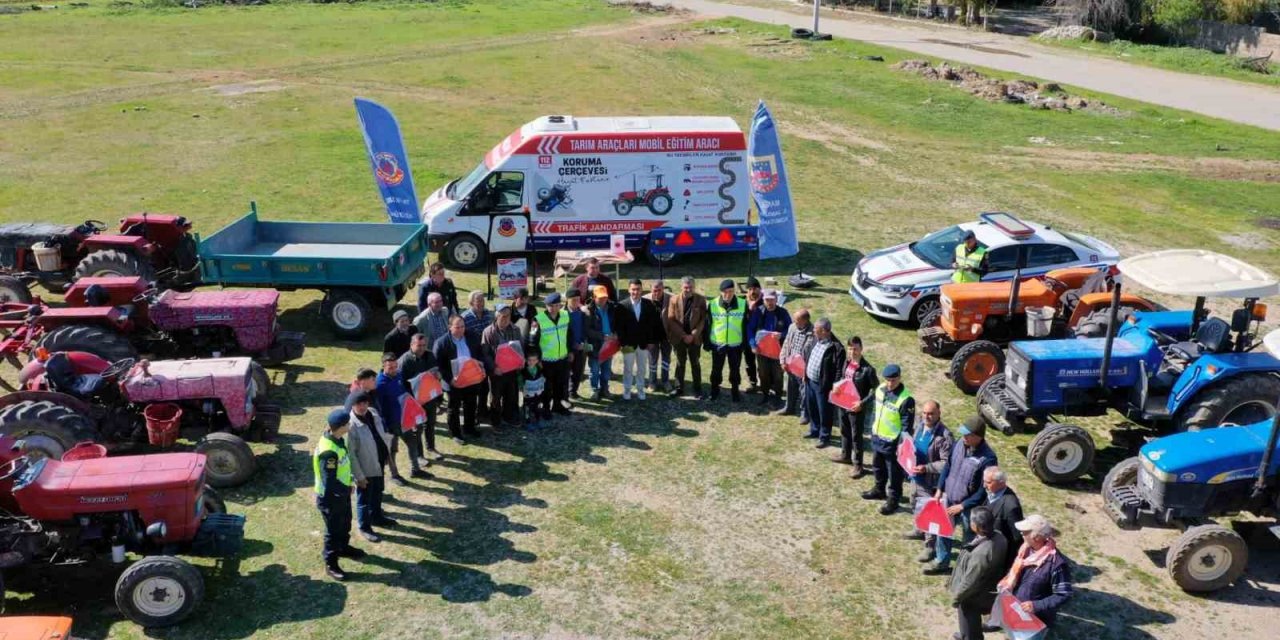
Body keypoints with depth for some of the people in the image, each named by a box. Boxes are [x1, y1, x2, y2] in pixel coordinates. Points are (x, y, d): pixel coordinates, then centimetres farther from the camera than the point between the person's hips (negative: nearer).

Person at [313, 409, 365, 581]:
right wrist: (346, 489, -17)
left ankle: (343, 548, 51)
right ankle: (330, 564, 25)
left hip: (341, 492, 9)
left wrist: (349, 478, 6)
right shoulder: (329, 452, -35)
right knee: (333, 529, 8)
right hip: (331, 497, -9)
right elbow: (329, 481, -29)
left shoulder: (337, 439, -5)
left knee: (345, 522, 28)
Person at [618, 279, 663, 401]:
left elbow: (654, 324, 1)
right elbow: (620, 327, -7)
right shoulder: (622, 305, -8)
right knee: (628, 368, 8)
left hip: (644, 343, 2)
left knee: (642, 369, 12)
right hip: (628, 344, -2)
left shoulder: (649, 304, -2)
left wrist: (652, 341, -3)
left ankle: (640, 390, 25)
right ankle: (627, 390, 21)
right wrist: (623, 343, -12)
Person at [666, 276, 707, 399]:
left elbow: (703, 320, -6)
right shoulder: (674, 300, -3)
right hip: (679, 338, 1)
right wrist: (683, 335, -12)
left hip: (694, 338, -1)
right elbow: (671, 320, -5)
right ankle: (679, 388, 19)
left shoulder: (701, 300, -4)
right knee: (680, 363, 11)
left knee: (695, 364, 8)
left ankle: (697, 390, 14)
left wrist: (693, 335, -14)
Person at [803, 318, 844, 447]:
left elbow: (839, 370, -21)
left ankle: (824, 437, 22)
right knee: (811, 408, 23)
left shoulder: (836, 348, -24)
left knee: (824, 412, 7)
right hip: (809, 381, 8)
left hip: (822, 385, -8)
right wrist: (805, 373, 17)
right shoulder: (816, 339, 1)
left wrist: (834, 387, -20)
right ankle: (815, 430, 43)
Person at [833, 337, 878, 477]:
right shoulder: (847, 362, 1)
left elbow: (876, 389, -17)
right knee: (844, 431, 24)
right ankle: (845, 455, 44)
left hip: (856, 407, -7)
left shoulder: (868, 369, -21)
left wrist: (862, 403, -23)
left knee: (856, 437, 2)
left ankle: (859, 466, 13)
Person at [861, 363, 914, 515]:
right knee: (878, 467, 26)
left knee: (894, 473, 9)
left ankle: (893, 499, 24)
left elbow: (906, 426, -19)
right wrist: (872, 430, 16)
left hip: (892, 443, -7)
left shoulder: (906, 399, -25)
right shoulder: (880, 389, -3)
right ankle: (879, 490, 46)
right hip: (877, 438, 7)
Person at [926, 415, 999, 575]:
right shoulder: (960, 443, -10)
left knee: (969, 540, 13)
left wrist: (962, 506, -19)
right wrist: (939, 489, 4)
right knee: (943, 530, 22)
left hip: (969, 506, -6)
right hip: (949, 499, 6)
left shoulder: (987, 458, -28)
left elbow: (984, 490, -21)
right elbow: (948, 466, 6)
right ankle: (942, 562, 44)